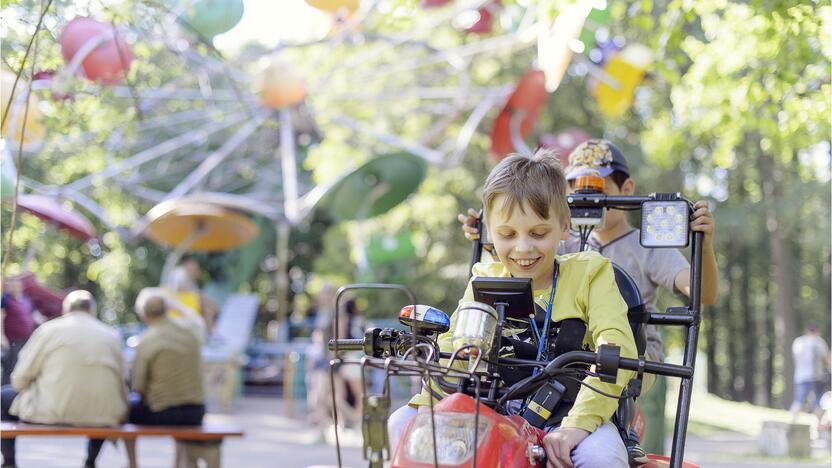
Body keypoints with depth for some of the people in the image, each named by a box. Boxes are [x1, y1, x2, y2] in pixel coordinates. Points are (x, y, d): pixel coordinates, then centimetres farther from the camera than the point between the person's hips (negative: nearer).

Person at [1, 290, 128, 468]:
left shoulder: (48, 329, 1)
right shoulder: (111, 335, 8)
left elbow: (20, 379, 1)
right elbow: (120, 382, 9)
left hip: (50, 413, -2)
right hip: (101, 416, 3)